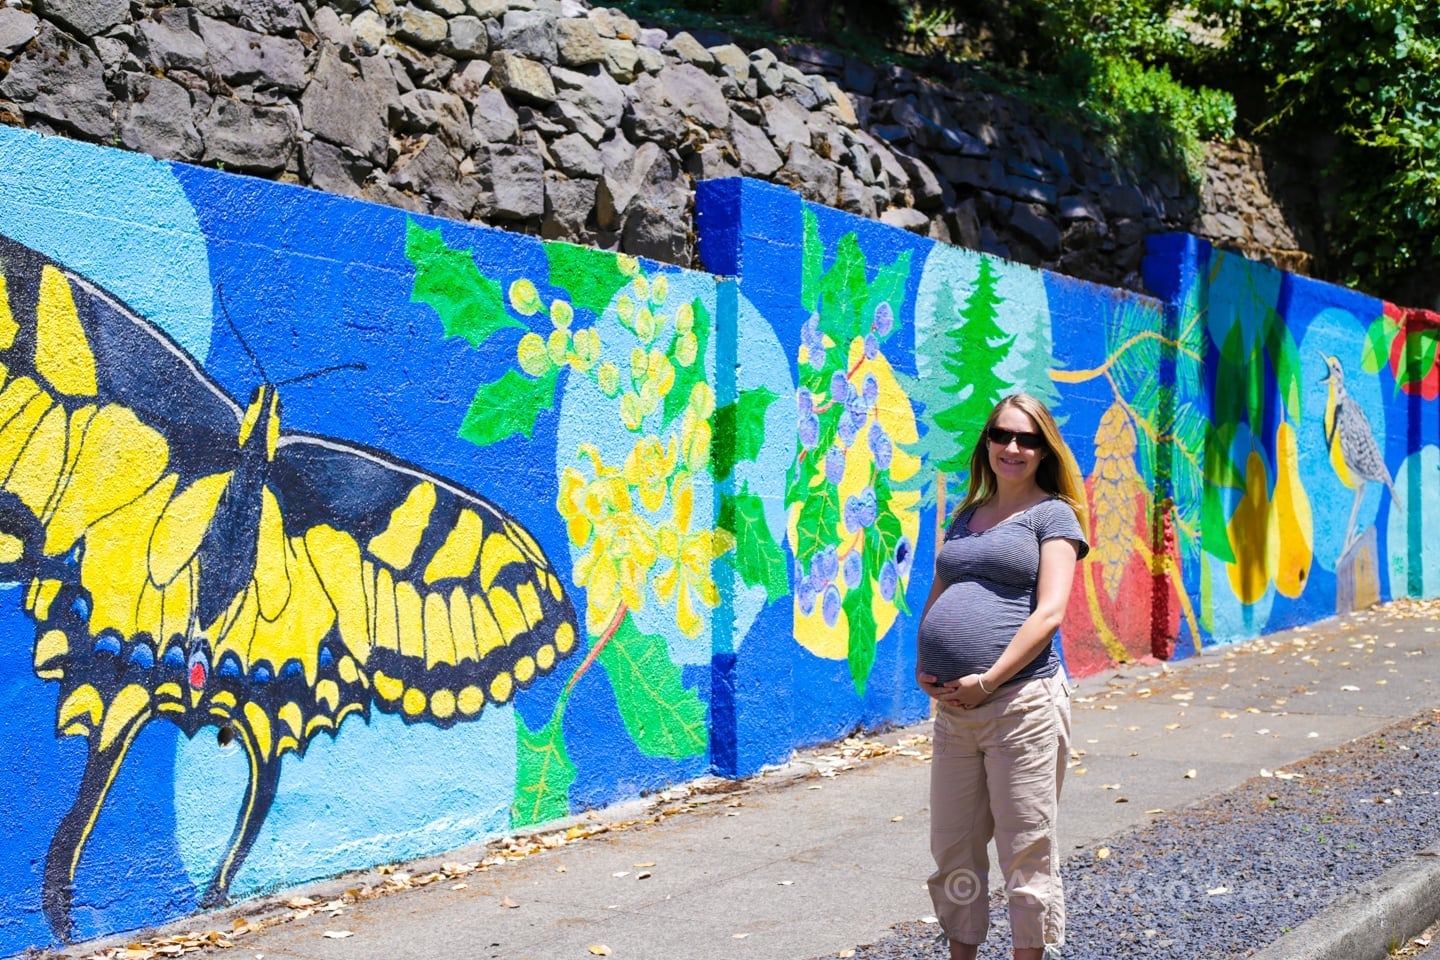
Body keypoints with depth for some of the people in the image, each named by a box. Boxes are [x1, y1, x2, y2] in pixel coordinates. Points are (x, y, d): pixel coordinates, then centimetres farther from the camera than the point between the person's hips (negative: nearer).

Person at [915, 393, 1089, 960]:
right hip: (953, 707, 6)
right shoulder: (967, 516, 19)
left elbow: (1050, 611, -10)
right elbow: (936, 599, 22)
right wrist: (923, 666, 4)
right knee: (953, 850, 13)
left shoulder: (1052, 514, 0)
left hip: (1021, 703, -6)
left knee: (1027, 853, 1)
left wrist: (987, 680, -15)